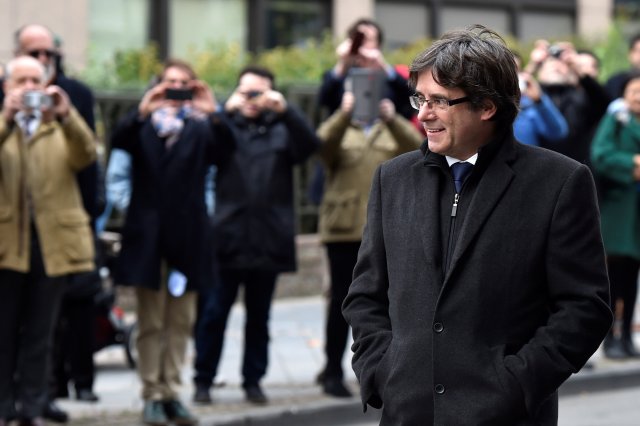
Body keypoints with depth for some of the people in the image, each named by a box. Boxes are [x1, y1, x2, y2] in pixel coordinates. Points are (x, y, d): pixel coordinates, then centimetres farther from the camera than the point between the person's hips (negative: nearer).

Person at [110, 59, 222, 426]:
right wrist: (141, 113, -33)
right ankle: (152, 395, 2)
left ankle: (172, 393, 12)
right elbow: (119, 141, -15)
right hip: (148, 236, -2)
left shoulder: (200, 128, 9)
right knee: (151, 322, -1)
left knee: (181, 322, 6)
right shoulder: (143, 126, 7)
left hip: (188, 237, 2)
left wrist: (213, 116, -31)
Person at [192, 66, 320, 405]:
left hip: (268, 244, 1)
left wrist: (286, 111, -20)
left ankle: (253, 381, 16)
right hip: (227, 239, -1)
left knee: (259, 317, 9)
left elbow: (310, 145, -8)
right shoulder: (226, 127, 8)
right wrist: (226, 113, -23)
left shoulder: (281, 131, 11)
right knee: (213, 314, 0)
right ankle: (203, 381, 7)